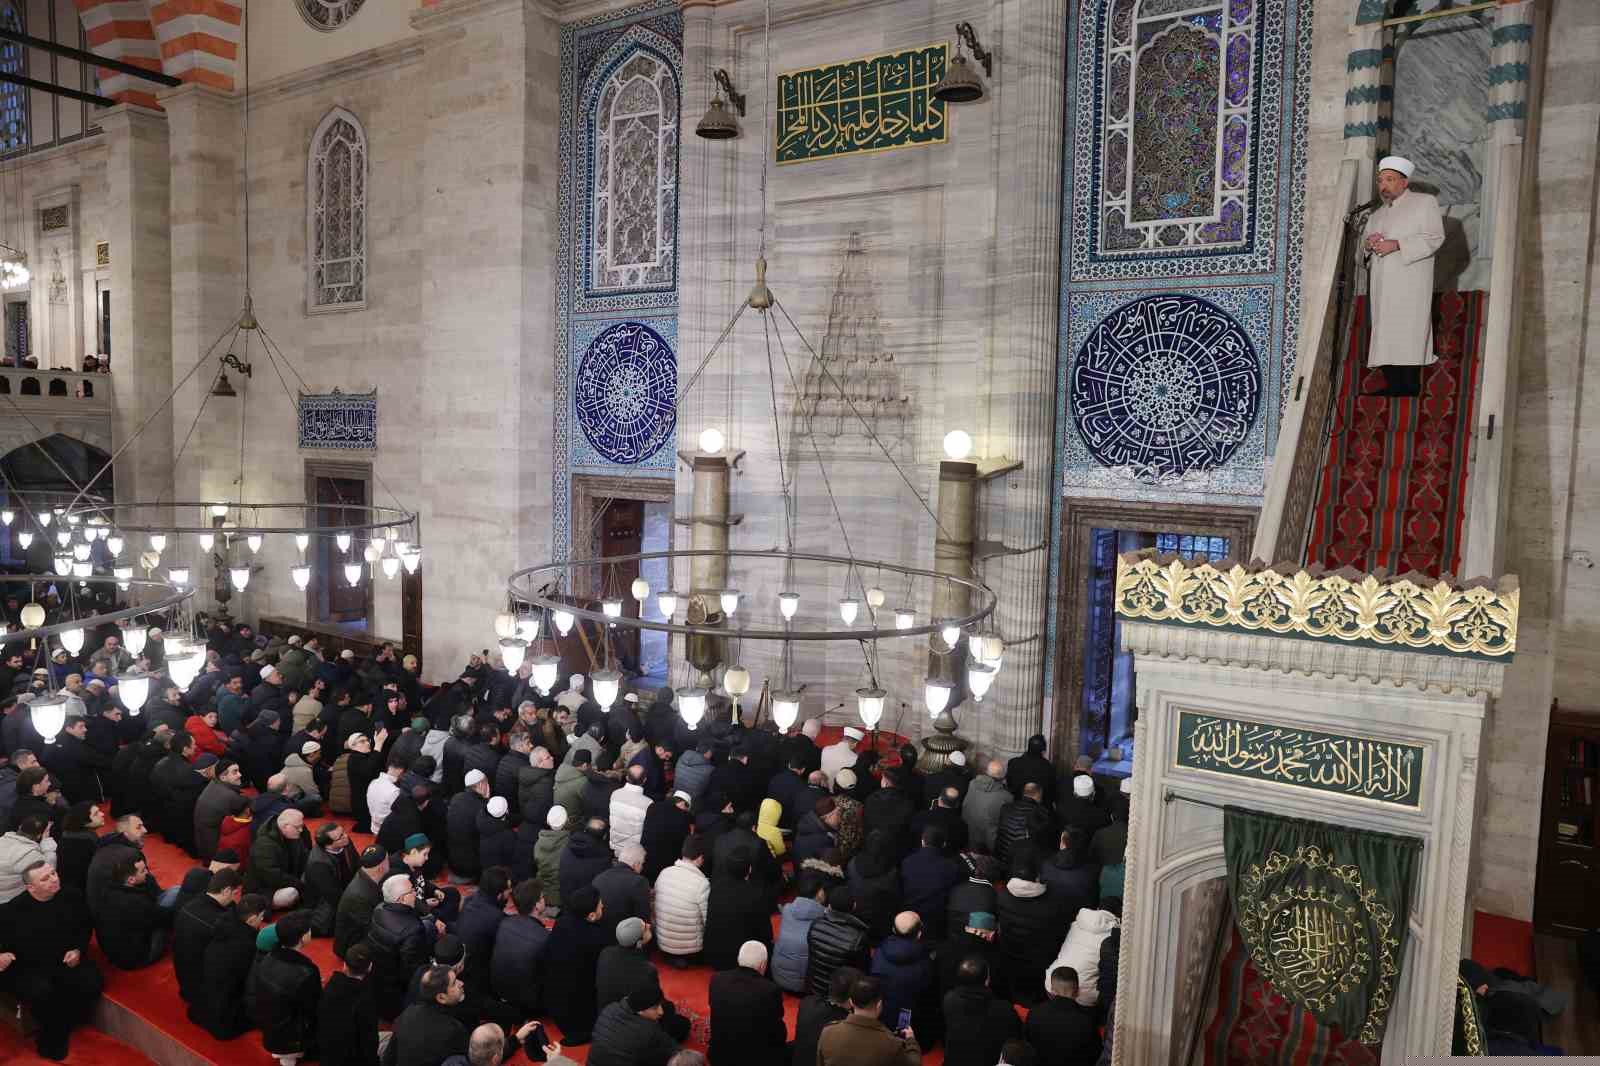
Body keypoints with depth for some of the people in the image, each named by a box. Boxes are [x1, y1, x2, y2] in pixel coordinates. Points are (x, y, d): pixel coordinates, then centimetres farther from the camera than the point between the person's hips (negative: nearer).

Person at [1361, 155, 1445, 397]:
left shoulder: (1425, 202, 8)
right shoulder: (1377, 214, 27)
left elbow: (1434, 237, -5)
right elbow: (1362, 249, 26)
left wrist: (1396, 245, -15)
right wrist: (1368, 243, 1)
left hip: (1409, 284, -6)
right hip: (1381, 285, 6)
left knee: (1407, 332, -14)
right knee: (1385, 334, -1)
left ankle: (1411, 386, -15)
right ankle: (1393, 386, -1)